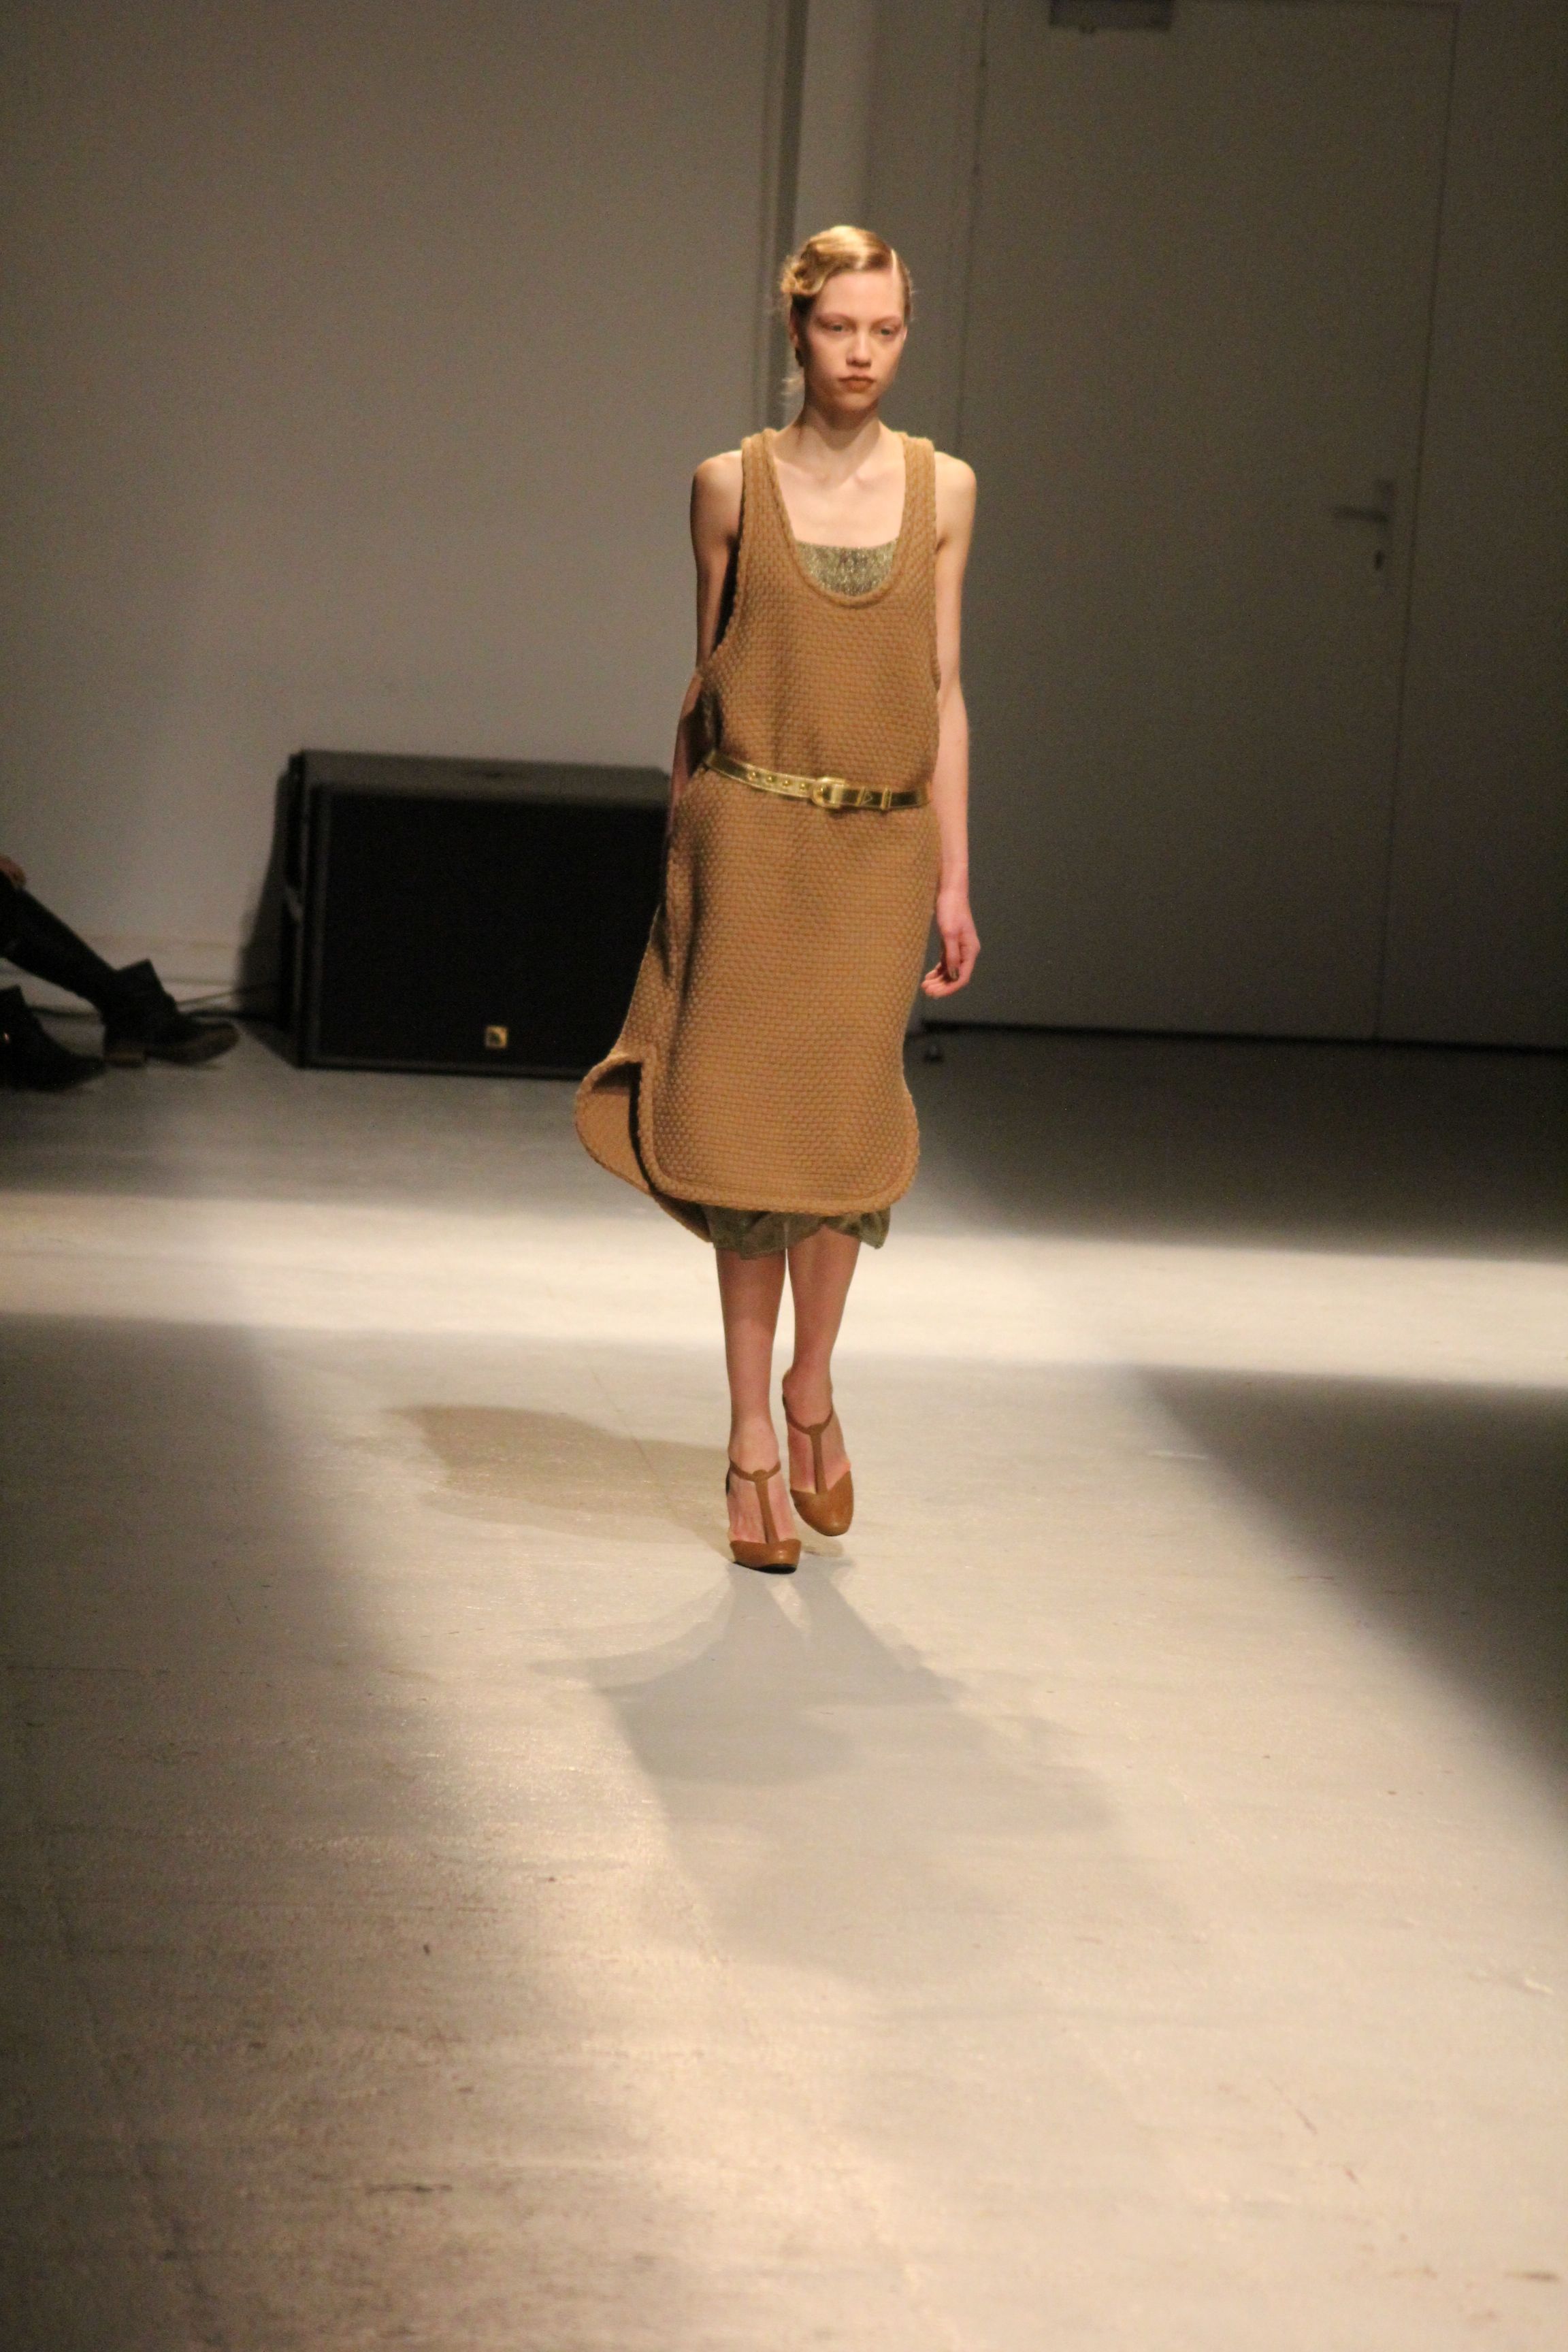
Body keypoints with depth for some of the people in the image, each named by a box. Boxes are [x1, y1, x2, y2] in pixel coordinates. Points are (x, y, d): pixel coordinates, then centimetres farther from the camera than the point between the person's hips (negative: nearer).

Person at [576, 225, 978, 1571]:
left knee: (845, 1126, -1)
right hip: (751, 832, -1)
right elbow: (707, 681, 8)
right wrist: (682, 854, 8)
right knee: (753, 1126, 0)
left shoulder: (943, 491, 5)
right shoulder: (734, 486, 2)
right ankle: (756, 1441, 9)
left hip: (882, 847, 1)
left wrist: (955, 880, 4)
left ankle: (813, 1390, 23)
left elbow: (942, 693, 7)